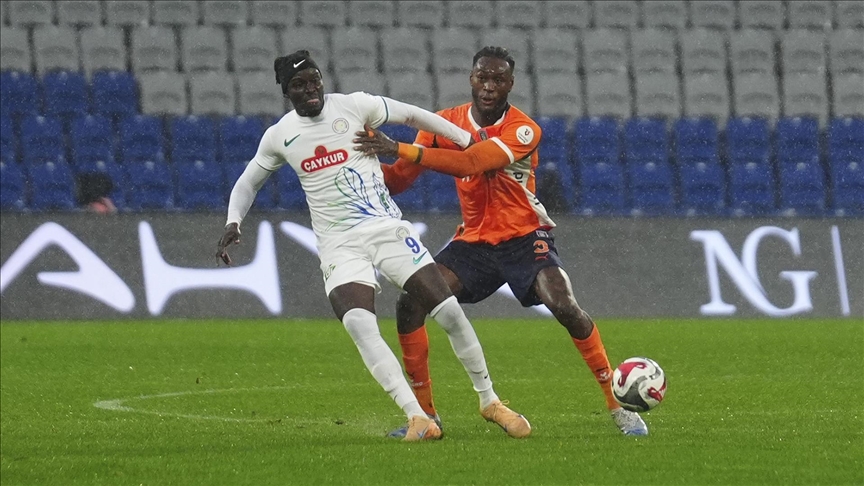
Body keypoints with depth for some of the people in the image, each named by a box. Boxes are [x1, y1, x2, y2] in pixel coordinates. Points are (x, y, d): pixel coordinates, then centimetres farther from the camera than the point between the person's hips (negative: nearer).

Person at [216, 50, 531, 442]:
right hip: (339, 245, 0)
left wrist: (471, 143, 12)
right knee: (359, 324, -27)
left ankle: (489, 402, 13)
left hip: (388, 228, 0)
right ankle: (416, 416, -28)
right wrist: (232, 223, 1)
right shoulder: (279, 136, 5)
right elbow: (247, 183, 19)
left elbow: (413, 116, 10)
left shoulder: (354, 106, -1)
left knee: (450, 313, -7)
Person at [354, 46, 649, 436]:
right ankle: (426, 414, -3)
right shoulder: (445, 123, -3)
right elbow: (398, 181, -4)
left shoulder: (524, 130, -18)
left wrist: (402, 150, -41)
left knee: (565, 308, -25)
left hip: (525, 239, -4)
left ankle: (617, 406, -10)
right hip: (474, 241, 4)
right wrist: (366, 161, -26)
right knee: (410, 303, -14)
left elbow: (470, 163, -34)